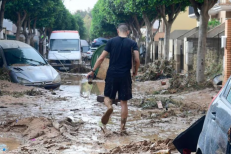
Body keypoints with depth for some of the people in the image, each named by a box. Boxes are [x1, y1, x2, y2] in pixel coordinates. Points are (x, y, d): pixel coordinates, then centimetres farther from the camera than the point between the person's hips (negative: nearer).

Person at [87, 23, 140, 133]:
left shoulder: (111, 41, 2)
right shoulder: (132, 44, 2)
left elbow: (101, 58, -1)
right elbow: (137, 60, -9)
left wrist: (93, 71, 7)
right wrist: (135, 71, 10)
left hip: (112, 74, 0)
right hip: (125, 76, 0)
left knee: (108, 97, 14)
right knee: (124, 102, 9)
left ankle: (109, 107, -21)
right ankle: (123, 127, 7)